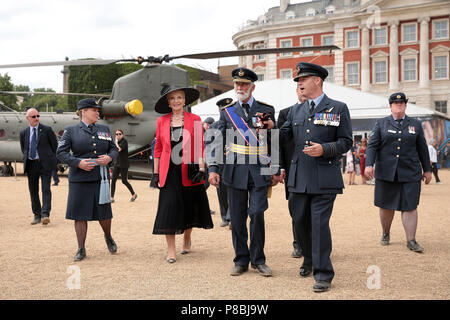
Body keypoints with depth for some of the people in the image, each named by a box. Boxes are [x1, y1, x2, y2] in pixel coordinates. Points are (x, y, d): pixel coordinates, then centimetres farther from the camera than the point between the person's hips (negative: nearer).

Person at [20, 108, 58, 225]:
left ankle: (45, 214, -15)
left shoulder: (47, 130, 0)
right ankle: (37, 215, 16)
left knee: (46, 189, -12)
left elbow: (55, 145, 6)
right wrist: (27, 160, 14)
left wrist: (51, 159, 6)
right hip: (31, 165, 4)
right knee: (33, 190, 7)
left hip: (45, 164, -4)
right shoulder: (24, 133, 9)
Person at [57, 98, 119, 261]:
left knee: (104, 212, 4)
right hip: (79, 179, -2)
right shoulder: (71, 131, 3)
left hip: (101, 178, 3)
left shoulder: (104, 129, 14)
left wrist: (109, 157, -6)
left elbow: (114, 149, 16)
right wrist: (78, 163, -15)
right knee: (80, 214, 1)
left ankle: (108, 237, 33)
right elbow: (61, 152, -2)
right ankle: (81, 249, 13)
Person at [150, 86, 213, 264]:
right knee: (169, 208, -4)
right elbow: (158, 148, 8)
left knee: (189, 207, 10)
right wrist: (156, 173, 5)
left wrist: (201, 169, -8)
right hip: (169, 172, 0)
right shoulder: (162, 121, 5)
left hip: (189, 171, 0)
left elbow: (200, 147, 1)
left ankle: (187, 239, 34)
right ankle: (171, 249, 3)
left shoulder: (195, 120, 2)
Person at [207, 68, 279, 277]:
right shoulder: (227, 112, 10)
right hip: (235, 171, 1)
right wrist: (213, 169, -2)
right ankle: (241, 260, 17)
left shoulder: (266, 110, 8)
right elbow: (217, 142, 7)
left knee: (257, 214, -6)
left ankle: (258, 260, 10)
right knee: (237, 218, 4)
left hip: (259, 171, -1)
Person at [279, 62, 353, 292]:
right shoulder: (296, 110, 15)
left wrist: (324, 149, -18)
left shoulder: (338, 108, 1)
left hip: (325, 178, -5)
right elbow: (284, 135, 10)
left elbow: (346, 142, -1)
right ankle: (309, 260, 34)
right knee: (300, 222, 12)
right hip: (299, 177, 5)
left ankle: (323, 273, 4)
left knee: (319, 224, -6)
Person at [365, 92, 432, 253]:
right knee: (386, 205, 7)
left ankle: (411, 241, 1)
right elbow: (372, 145, 0)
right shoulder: (381, 123, 7)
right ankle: (386, 234, 27)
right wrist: (369, 164, -14)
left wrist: (427, 170, 13)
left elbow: (422, 149, 14)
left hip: (410, 173, 1)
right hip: (386, 172, 0)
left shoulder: (415, 124, 11)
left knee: (410, 206, -4)